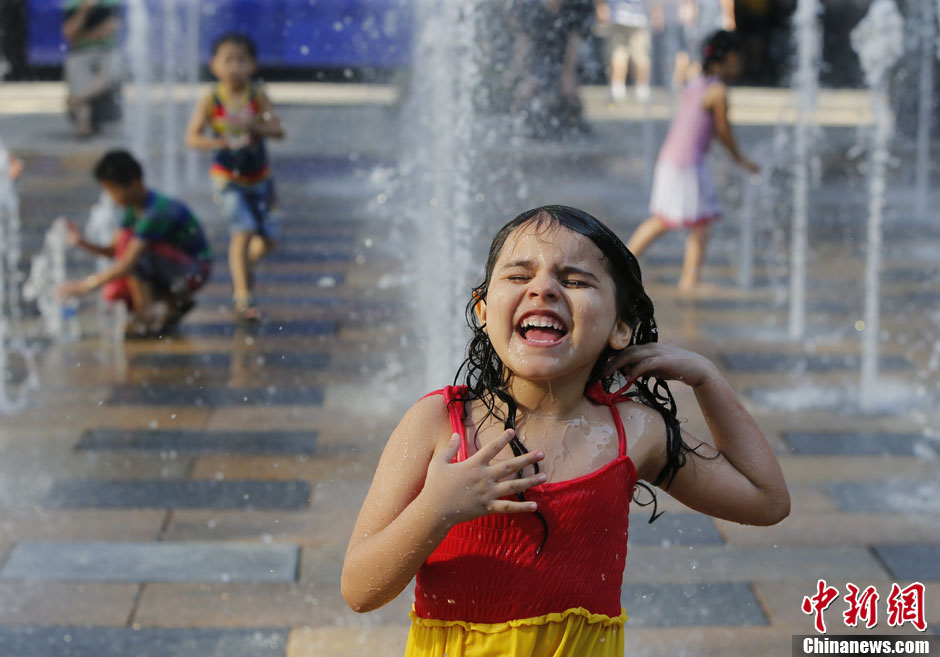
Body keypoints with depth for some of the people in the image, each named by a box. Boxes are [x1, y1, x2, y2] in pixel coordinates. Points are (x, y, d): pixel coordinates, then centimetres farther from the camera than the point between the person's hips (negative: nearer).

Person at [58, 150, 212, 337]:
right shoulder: (134, 209, 1)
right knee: (114, 291, -9)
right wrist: (82, 243, -14)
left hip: (194, 269, -9)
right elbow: (113, 251, 4)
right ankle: (173, 302, 10)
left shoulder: (155, 213, -28)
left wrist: (86, 284, -30)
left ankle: (147, 314, -18)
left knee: (128, 240, -26)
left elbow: (127, 264, -32)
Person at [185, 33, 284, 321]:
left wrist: (255, 126, -30)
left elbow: (279, 130, -12)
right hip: (228, 178, -3)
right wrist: (222, 142, -30)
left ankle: (243, 268, 41)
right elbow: (192, 137, -15)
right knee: (243, 230, -18)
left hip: (259, 177, 3)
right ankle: (243, 296, -12)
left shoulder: (257, 96, -5)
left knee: (266, 238, 9)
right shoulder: (211, 100, -10)